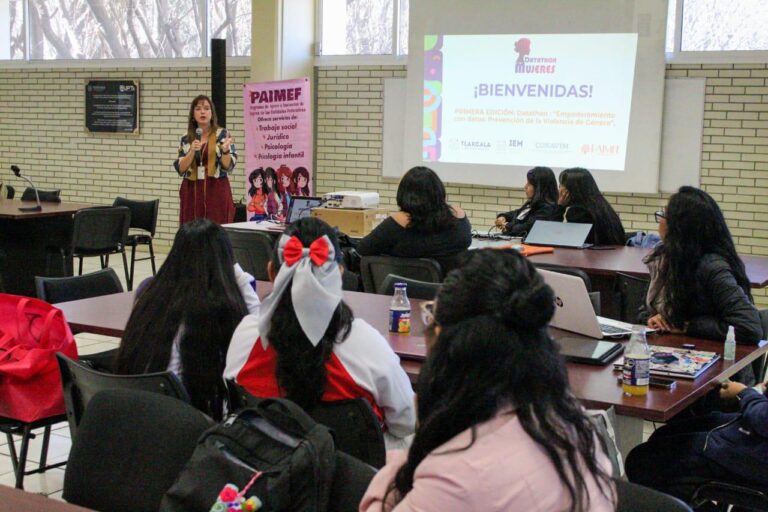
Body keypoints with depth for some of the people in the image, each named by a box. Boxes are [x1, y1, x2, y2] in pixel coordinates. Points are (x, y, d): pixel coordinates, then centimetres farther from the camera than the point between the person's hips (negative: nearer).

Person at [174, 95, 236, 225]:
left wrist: (225, 150, -24)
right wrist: (192, 151, -12)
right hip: (192, 192, 3)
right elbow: (180, 169, 2)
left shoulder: (223, 134, 0)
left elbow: (228, 166, -5)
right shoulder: (186, 139, 9)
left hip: (216, 191, -3)